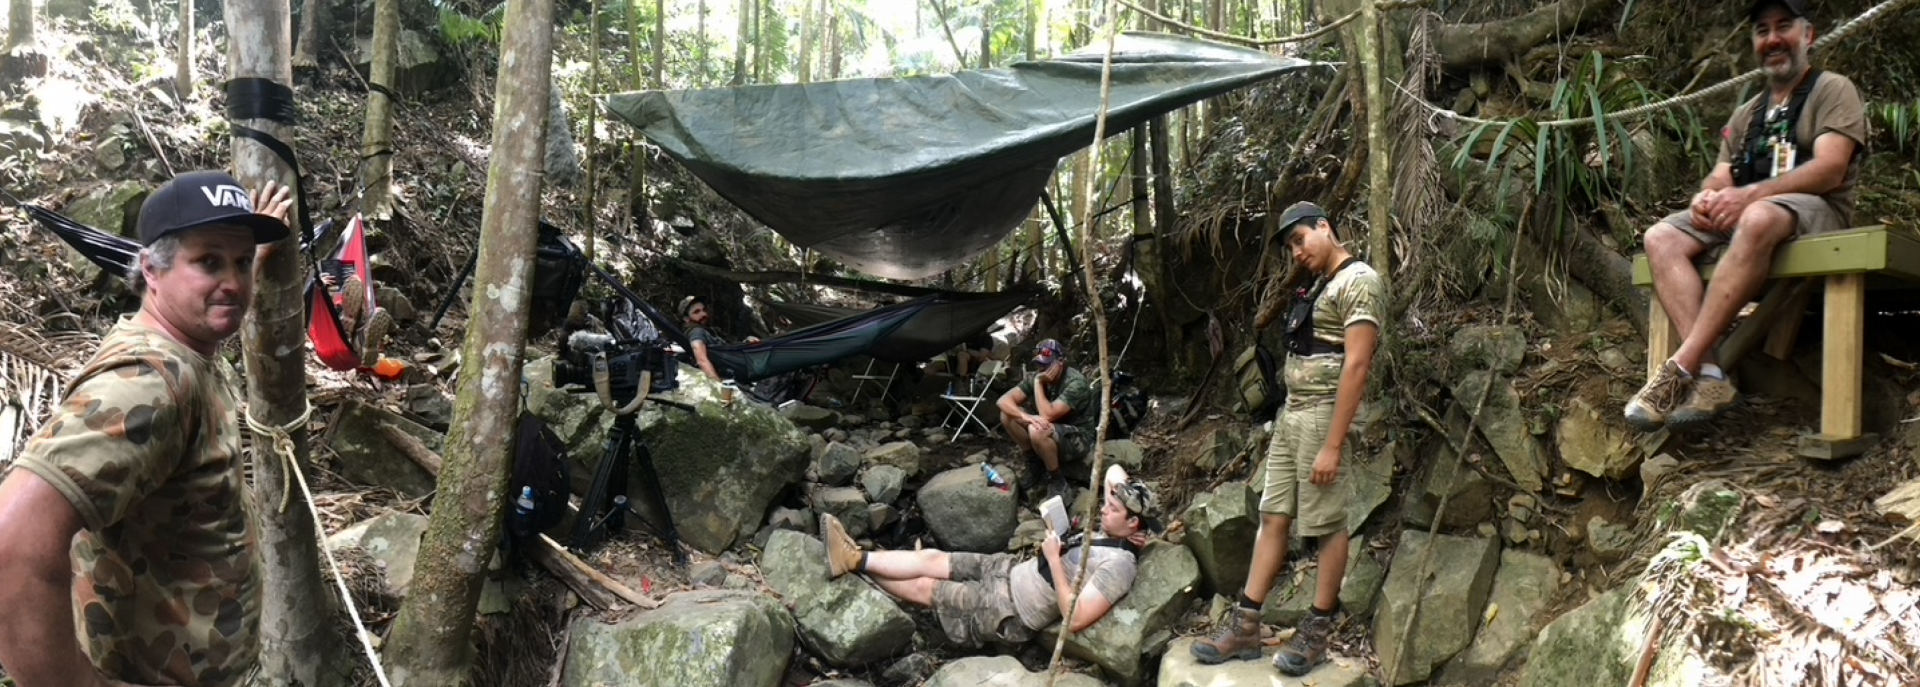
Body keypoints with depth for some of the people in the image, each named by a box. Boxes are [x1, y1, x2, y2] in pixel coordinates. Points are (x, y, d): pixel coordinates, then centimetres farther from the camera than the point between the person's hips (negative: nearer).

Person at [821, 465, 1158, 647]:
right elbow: (1114, 471, 17)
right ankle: (856, 558, 11)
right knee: (932, 558, 4)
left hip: (1009, 614, -8)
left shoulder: (1118, 565, -27)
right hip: (1013, 570, 8)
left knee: (924, 587, -1)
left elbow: (1074, 619, -34)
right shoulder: (1112, 532, 0)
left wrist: (1054, 558, -29)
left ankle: (857, 562, 12)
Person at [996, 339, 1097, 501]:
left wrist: (1038, 383, -25)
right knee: (1007, 415, -10)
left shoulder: (1076, 383, -26)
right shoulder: (1037, 377, -6)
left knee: (1037, 431, -36)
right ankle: (1035, 462, 3)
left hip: (1077, 439, -7)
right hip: (1050, 434, 7)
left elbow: (1047, 415, -33)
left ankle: (1057, 480, -14)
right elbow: (1003, 400, -13)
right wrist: (1026, 416, -32)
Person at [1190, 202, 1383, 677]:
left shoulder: (1358, 281, -11)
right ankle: (1245, 627, 10)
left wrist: (1333, 444, -21)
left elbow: (1357, 365, -18)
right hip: (1290, 415, 9)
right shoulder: (1320, 286, 18)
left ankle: (1318, 631, 11)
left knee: (1327, 525, 1)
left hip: (1322, 418, -9)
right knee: (1273, 517, 7)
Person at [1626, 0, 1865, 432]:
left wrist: (1749, 194, -23)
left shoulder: (1833, 90, 6)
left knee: (1758, 219, -41)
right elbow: (1719, 179, 16)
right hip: (1741, 216, 6)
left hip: (1815, 211, -6)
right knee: (1661, 238, -21)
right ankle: (1709, 377, -36)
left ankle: (1681, 369, -45)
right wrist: (1706, 197, -11)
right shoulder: (1745, 116, 25)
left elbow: (1830, 170, -10)